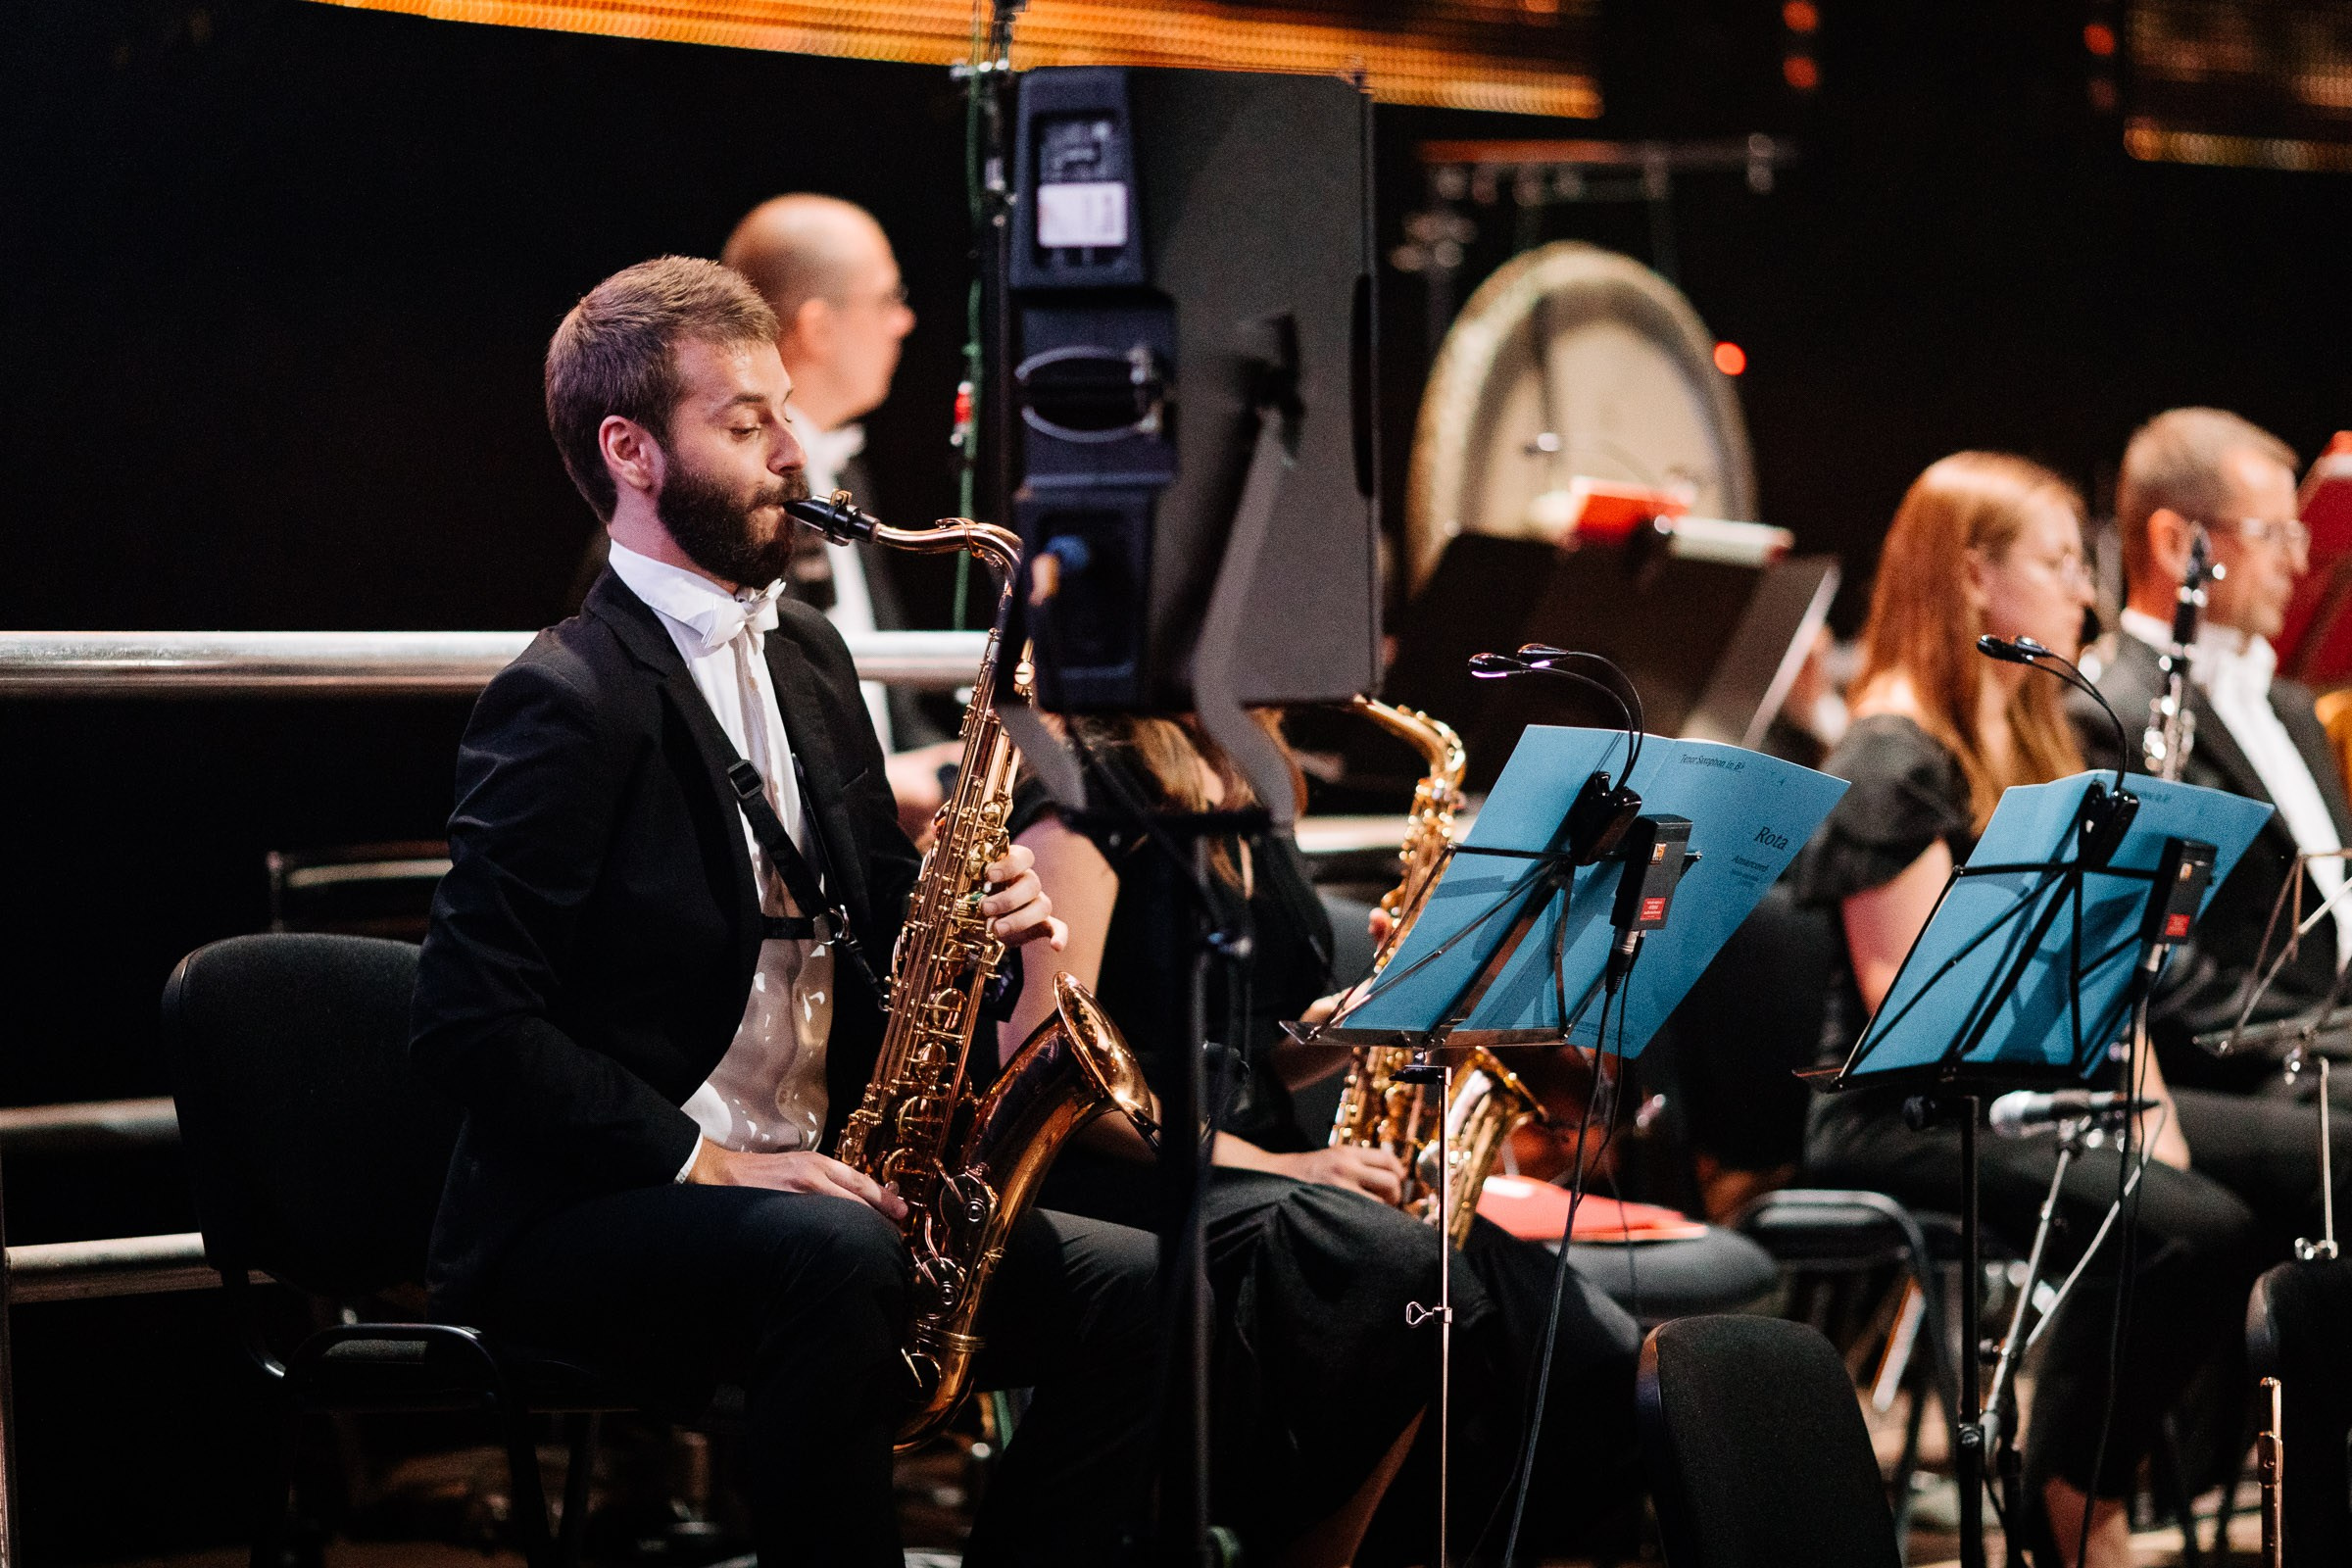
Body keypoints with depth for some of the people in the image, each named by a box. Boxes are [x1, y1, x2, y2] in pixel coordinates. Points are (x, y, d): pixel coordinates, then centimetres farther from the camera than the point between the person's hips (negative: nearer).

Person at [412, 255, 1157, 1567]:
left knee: (1135, 1297, -9)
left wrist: (967, 920, -1)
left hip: (809, 1193, 8)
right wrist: (699, 1157, -22)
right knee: (835, 1256, -37)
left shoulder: (805, 656, 15)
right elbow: (472, 1027, -17)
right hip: (582, 1227, -8)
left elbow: (875, 926, 22)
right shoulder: (567, 700, -11)